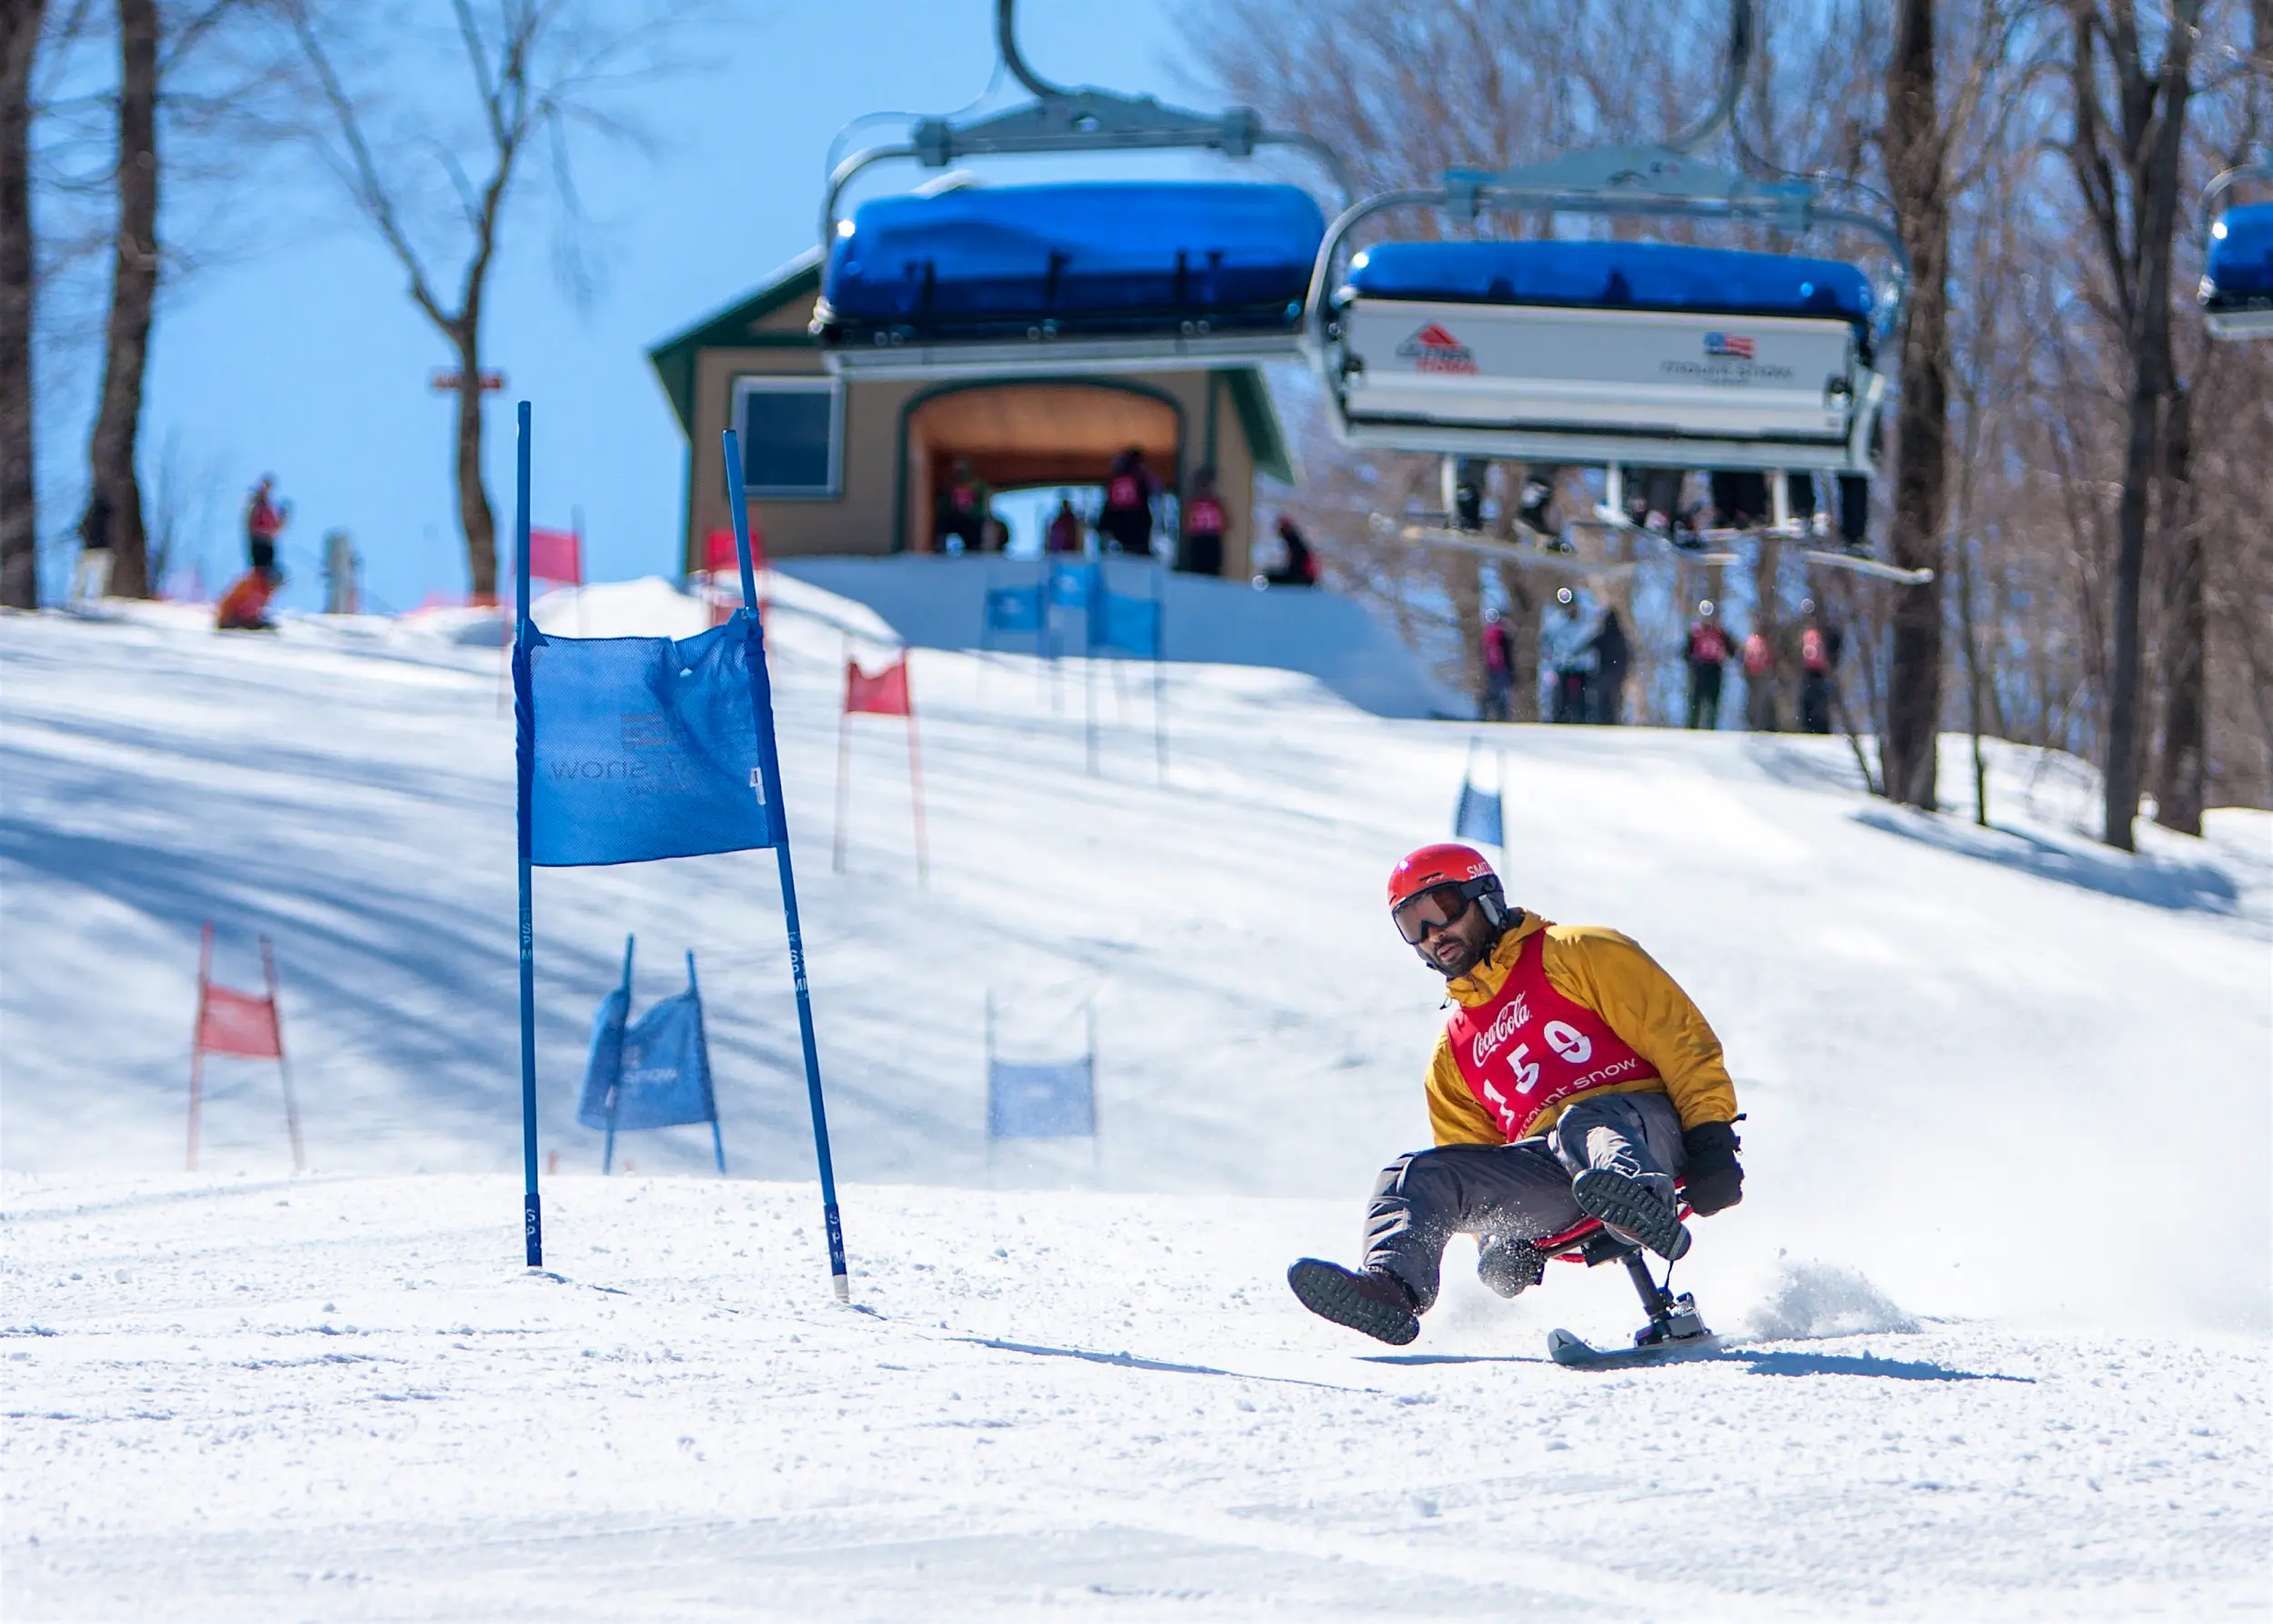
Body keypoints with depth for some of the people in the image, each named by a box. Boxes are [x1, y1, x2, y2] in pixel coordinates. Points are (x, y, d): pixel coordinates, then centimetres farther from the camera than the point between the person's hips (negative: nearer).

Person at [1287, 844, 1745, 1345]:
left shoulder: (1576, 955, 11)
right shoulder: (1452, 1055, 29)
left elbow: (1680, 1038, 2)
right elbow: (1471, 1167, 27)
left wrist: (1711, 1137, -11)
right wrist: (1502, 1236, 5)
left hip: (1640, 1121, -5)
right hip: (1545, 1169, 5)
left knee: (1582, 1127, -39)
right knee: (1416, 1177, -15)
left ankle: (1642, 1209, -72)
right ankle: (1391, 1290, -44)